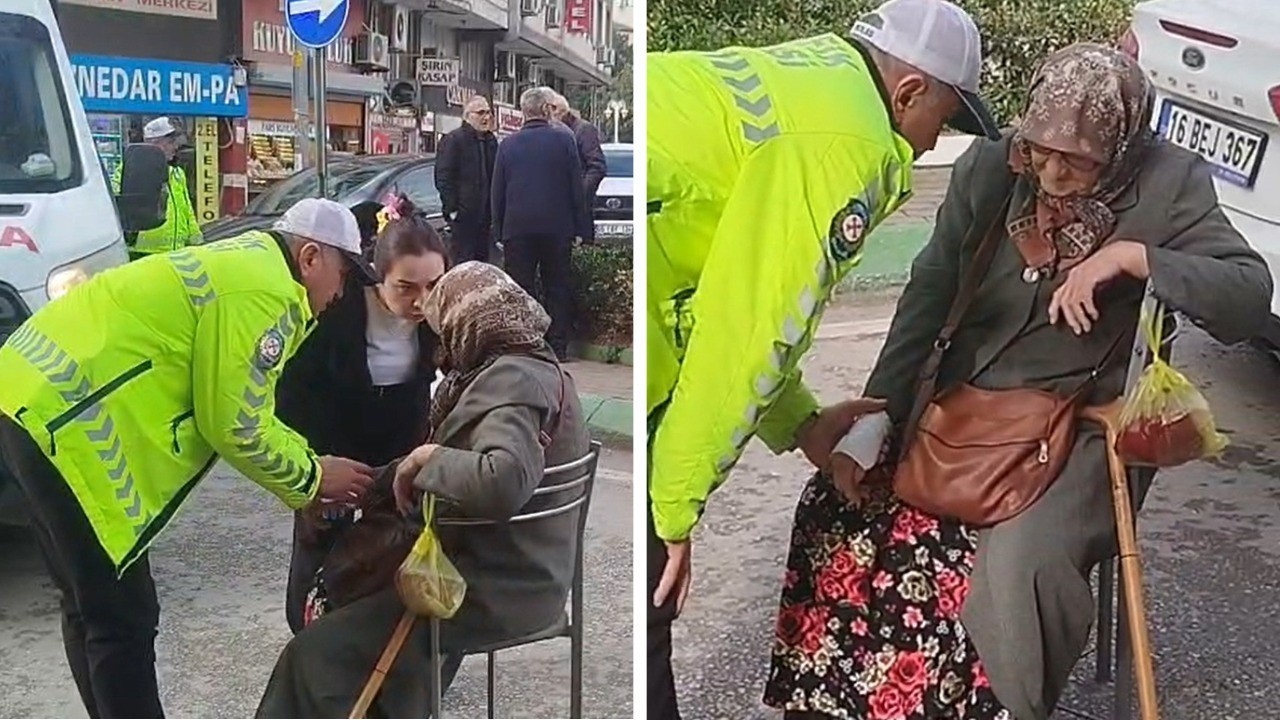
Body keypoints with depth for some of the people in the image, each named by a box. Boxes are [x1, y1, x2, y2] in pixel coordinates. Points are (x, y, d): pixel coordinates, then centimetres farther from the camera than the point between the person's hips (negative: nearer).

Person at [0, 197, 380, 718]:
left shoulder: (247, 264, 18)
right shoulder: (265, 292, -13)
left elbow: (243, 411, 22)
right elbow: (235, 428, -12)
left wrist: (314, 466, 16)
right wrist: (311, 479, 2)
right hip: (64, 417, -11)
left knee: (93, 608, 20)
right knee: (123, 618, -2)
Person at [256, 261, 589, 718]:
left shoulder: (511, 378, -19)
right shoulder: (541, 371, 13)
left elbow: (504, 481, -37)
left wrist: (428, 457, -21)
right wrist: (378, 481, 11)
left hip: (496, 590, -11)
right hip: (520, 574, 11)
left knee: (316, 653, -10)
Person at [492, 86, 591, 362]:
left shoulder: (507, 144, 2)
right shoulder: (564, 140, -2)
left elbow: (497, 193, 6)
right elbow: (577, 188, -1)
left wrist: (500, 231, 12)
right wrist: (580, 228, 4)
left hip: (517, 228, 1)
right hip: (556, 226, 0)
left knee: (520, 290, 4)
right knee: (557, 289, 8)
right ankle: (557, 347, 9)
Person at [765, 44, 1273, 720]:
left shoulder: (1168, 183, -8)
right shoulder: (988, 169, -2)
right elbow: (927, 295, -4)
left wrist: (1132, 255, -25)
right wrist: (874, 417, -13)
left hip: (1077, 427, -3)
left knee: (1016, 563, -29)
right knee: (839, 506, -11)